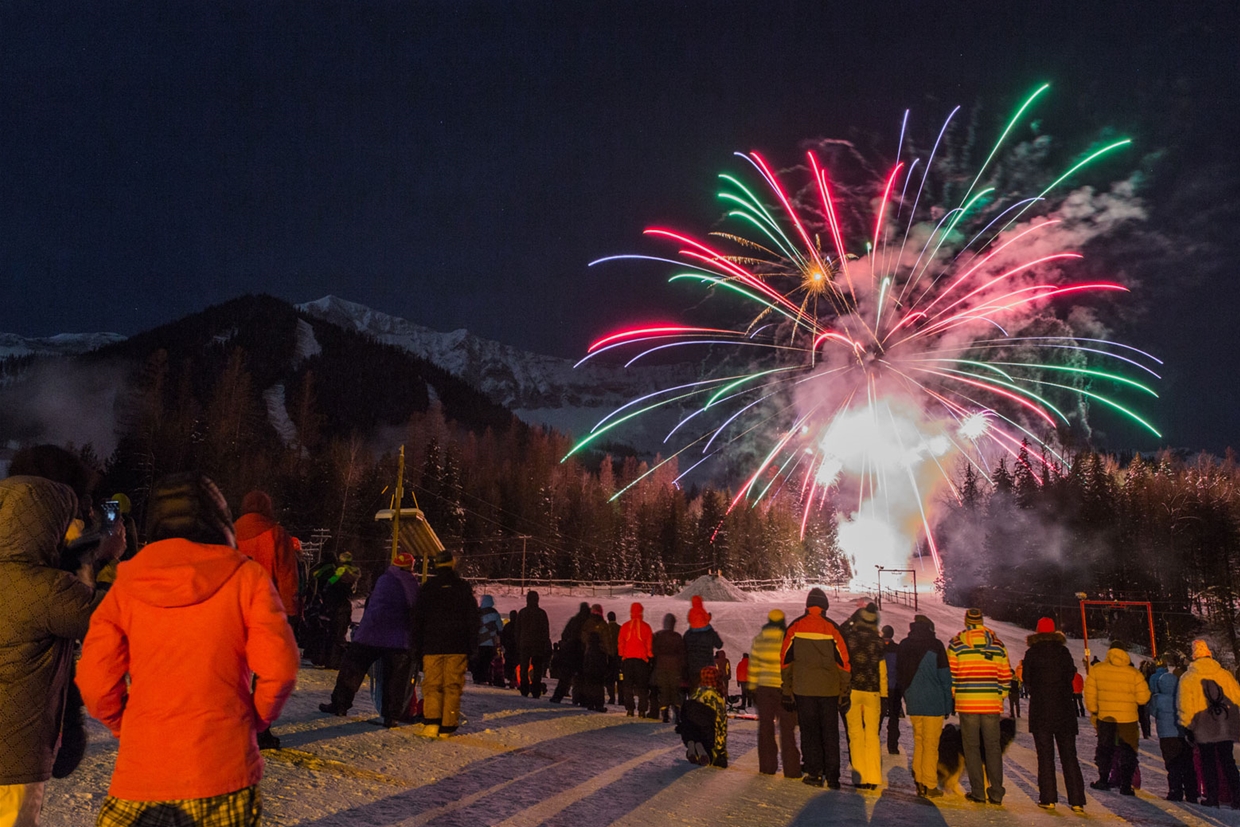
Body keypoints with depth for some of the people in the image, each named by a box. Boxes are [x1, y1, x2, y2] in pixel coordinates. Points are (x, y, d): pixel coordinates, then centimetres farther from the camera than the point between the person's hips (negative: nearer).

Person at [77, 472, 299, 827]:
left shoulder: (126, 584, 1)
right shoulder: (245, 576, -5)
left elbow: (95, 682, -3)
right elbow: (278, 667, -11)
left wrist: (127, 727, 15)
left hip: (141, 773, 2)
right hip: (224, 771, -1)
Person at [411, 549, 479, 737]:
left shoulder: (427, 588, 6)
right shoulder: (464, 588, 6)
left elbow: (417, 620, 6)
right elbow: (472, 619, 6)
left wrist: (417, 648, 11)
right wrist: (472, 648, 9)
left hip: (432, 645, 0)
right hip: (457, 646, 0)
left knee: (432, 684, 3)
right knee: (453, 685, 2)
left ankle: (431, 722, -12)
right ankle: (447, 726, 0)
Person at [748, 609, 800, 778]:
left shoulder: (758, 640, 3)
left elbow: (753, 666, 6)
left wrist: (752, 688, 13)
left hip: (764, 688, 3)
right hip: (785, 688, -3)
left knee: (765, 728, 12)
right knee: (787, 729, 4)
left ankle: (767, 766, 14)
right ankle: (791, 769, 4)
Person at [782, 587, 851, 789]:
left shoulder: (795, 627, -1)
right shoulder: (833, 629, -1)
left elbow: (785, 660, 0)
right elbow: (844, 663, 0)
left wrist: (787, 691, 6)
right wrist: (844, 693, 7)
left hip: (803, 689, 0)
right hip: (829, 689, 0)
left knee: (809, 732, 8)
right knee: (830, 734, 9)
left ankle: (814, 774, 8)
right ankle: (832, 776, 10)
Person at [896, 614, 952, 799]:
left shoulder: (903, 646, 10)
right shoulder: (935, 645, -4)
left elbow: (899, 676, 12)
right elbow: (945, 677, -5)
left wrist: (907, 699, 14)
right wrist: (948, 705, 0)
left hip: (913, 704, 4)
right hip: (933, 704, -4)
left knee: (918, 742, 14)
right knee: (931, 745, 0)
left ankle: (919, 782, 12)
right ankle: (929, 786, 3)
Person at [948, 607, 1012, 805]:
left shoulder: (956, 643, 1)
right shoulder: (997, 644, 8)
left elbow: (951, 673, -2)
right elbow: (1005, 675, 8)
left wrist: (953, 695, 10)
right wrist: (1001, 696, 16)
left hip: (967, 703, -2)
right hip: (992, 704, 2)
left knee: (972, 747, 4)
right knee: (993, 747, 8)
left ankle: (978, 792, 4)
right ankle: (996, 792, 8)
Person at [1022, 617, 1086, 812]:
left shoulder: (1032, 653, -4)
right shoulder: (1063, 652, 1)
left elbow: (1027, 680, -3)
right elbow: (1071, 676, 5)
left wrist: (1022, 669, 16)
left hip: (1040, 710, -2)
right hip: (1064, 710, 2)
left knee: (1045, 755, 4)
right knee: (1069, 755, 6)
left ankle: (1048, 798, 3)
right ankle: (1077, 800, 4)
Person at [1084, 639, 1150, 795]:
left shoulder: (1096, 670, -4)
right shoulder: (1134, 673, -7)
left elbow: (1090, 694, -1)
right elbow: (1143, 698, -6)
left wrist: (1093, 711, 11)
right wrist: (1130, 695, 14)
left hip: (1105, 718, 1)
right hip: (1128, 719, -1)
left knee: (1104, 749, 17)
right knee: (1127, 753, 9)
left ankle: (1103, 780, 23)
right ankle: (1126, 785, 8)